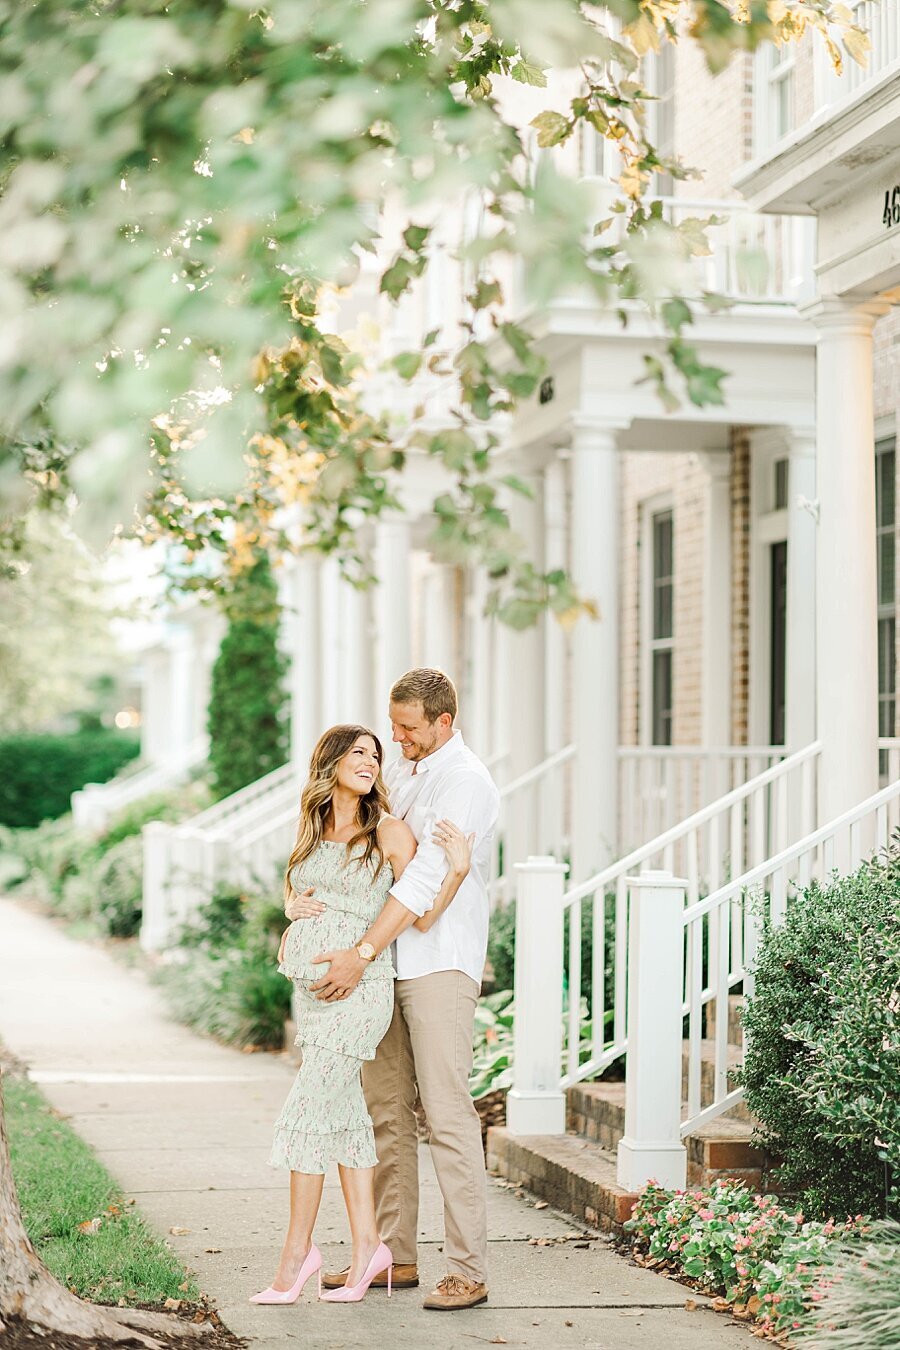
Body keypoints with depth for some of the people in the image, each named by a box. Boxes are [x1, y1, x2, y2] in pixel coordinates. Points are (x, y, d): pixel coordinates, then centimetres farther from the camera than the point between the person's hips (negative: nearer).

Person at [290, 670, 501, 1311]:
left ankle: (469, 1270, -8)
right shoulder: (397, 773, 16)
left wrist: (359, 957, -23)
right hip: (386, 966, 8)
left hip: (441, 965, -8)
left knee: (448, 1115, -10)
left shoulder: (465, 781, -10)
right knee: (386, 1112, 10)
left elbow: (424, 878, -19)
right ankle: (396, 1256, 18)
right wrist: (300, 898, -4)